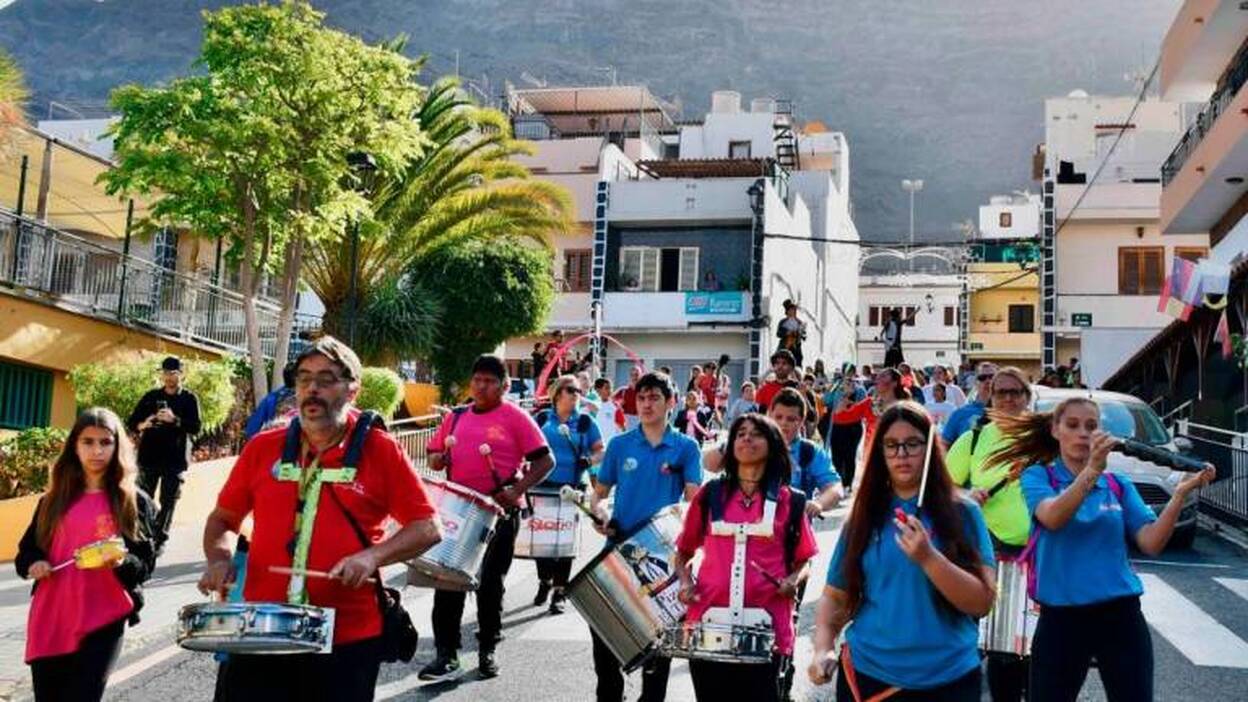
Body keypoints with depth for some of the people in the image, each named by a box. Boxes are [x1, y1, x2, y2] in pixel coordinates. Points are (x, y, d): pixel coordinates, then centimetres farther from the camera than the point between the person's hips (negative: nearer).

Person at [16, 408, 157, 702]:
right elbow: (27, 550, 19)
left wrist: (121, 562, -20)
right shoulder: (54, 500, 11)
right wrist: (33, 564, -3)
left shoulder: (134, 501, 1)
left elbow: (146, 564, 1)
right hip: (48, 621, 4)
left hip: (103, 623, -4)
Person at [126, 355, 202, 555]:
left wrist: (175, 420, -23)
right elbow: (131, 422, 8)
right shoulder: (151, 396, 9)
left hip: (176, 460, -2)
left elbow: (195, 427, -7)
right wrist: (142, 425, -14)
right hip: (149, 456, 2)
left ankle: (159, 540, 9)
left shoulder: (189, 399, 3)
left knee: (168, 502, 2)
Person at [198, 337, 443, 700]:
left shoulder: (381, 451, -3)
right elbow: (222, 518, 15)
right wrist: (219, 560, -4)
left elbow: (426, 528, -3)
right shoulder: (263, 448, 5)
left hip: (348, 640, -2)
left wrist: (372, 556, -18)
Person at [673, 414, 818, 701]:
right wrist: (685, 582, -1)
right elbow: (684, 550, 16)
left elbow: (804, 560, 12)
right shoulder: (710, 494, 7)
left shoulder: (790, 502, 6)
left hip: (766, 626, -1)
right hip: (709, 621, 1)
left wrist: (793, 581, -8)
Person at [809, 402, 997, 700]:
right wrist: (823, 649, -11)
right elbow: (835, 596, 5)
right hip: (867, 675, 2)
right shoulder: (865, 516, 2)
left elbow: (982, 603, -10)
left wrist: (928, 558, -24)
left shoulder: (962, 513, -4)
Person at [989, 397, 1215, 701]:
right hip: (1061, 618, -2)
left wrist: (1179, 494, -19)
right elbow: (1053, 518, -22)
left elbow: (1151, 544, -5)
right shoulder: (1037, 476, 0)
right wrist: (1092, 470, -36)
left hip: (1120, 616, 2)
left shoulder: (1118, 485, 9)